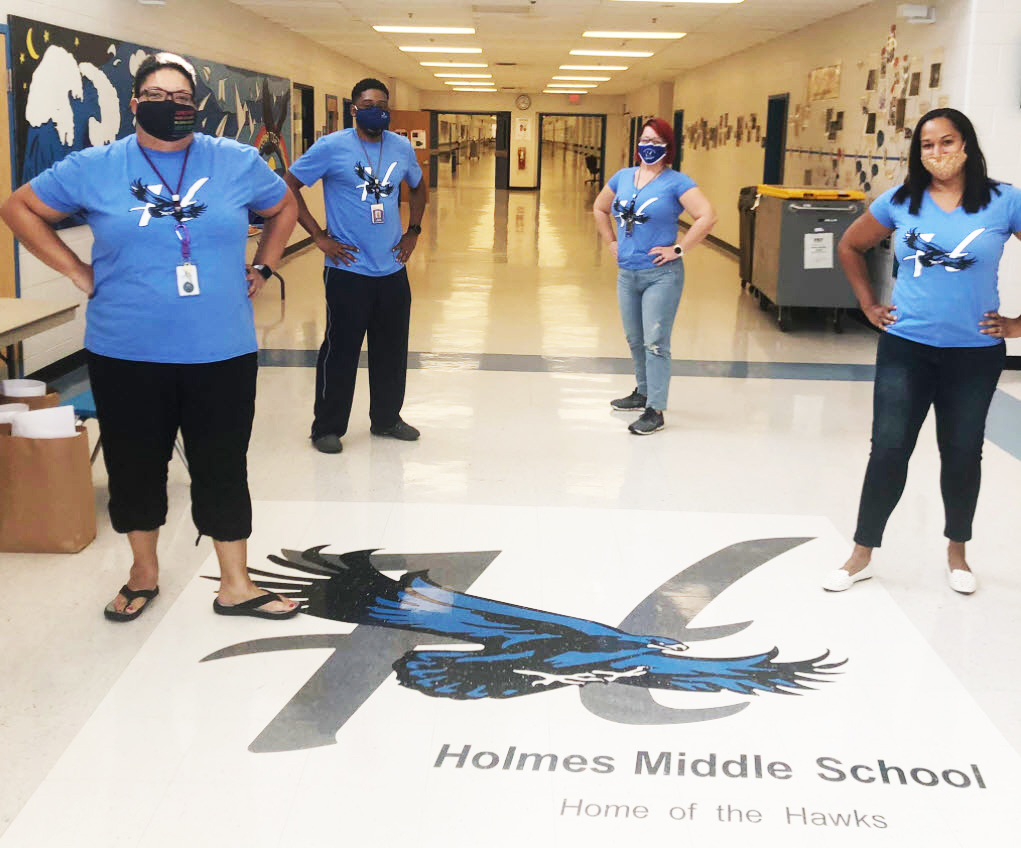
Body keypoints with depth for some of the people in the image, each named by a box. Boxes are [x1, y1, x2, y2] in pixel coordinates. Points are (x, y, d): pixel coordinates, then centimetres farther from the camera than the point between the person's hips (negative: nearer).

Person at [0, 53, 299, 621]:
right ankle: (145, 574, 34)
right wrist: (77, 271, 1)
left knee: (223, 468, 7)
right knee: (135, 466, 13)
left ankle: (236, 586, 20)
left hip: (221, 353, 0)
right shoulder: (94, 168, -1)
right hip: (127, 355, 0)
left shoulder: (237, 162, 2)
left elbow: (285, 209, 19)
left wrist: (262, 269, 8)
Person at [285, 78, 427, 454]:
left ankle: (386, 418, 29)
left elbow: (418, 187, 25)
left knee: (392, 350, 13)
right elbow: (288, 186, -6)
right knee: (341, 351, 1)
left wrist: (413, 231, 13)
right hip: (349, 271, -5)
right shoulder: (332, 147, -9)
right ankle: (327, 427, 14)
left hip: (393, 270, 5)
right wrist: (319, 236, -11)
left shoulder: (402, 147, 6)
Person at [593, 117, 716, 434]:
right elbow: (599, 208, 24)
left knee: (655, 342, -7)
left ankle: (655, 410, -4)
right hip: (627, 273, 6)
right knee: (635, 340, 18)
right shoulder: (623, 177, 8)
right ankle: (643, 392, 36)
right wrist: (611, 242, 14)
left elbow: (707, 216, -18)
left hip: (661, 275, -6)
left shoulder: (676, 182, -9)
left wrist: (679, 249, -17)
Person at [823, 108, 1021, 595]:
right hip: (906, 348, 1)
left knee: (962, 454, 11)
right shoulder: (900, 202, 0)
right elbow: (850, 247, 14)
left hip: (975, 353, 0)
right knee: (888, 450, 1)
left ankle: (956, 553, 31)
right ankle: (862, 555, 13)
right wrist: (869, 306, 7)